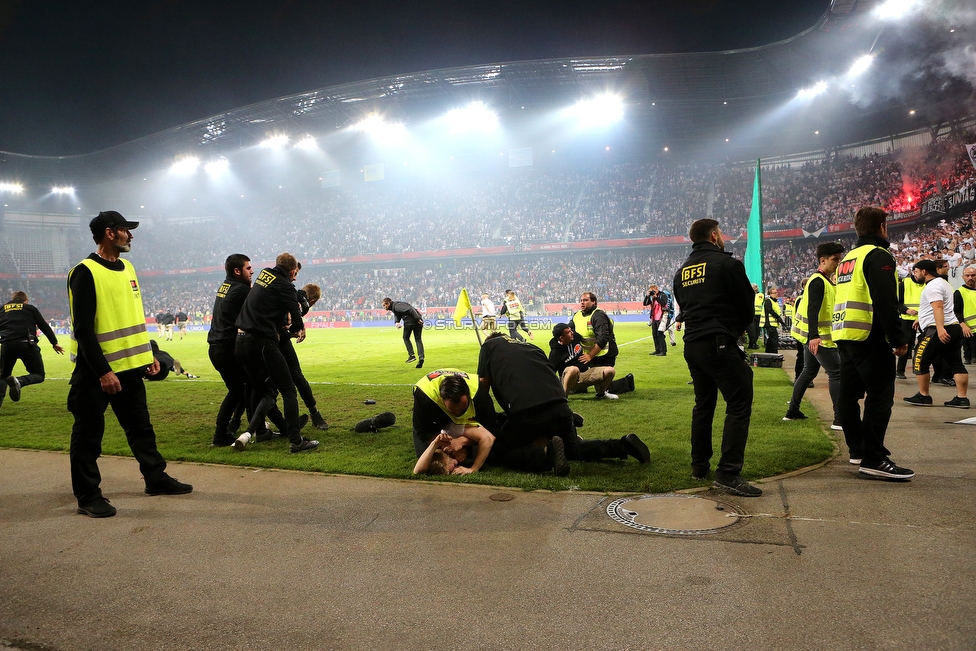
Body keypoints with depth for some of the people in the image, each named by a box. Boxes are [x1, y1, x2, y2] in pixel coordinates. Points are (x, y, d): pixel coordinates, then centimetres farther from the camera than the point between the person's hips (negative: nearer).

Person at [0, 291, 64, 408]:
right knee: (39, 375, 7)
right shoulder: (30, 308, 17)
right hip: (26, 344, -2)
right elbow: (45, 326, 14)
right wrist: (55, 343, 18)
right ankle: (19, 381, -25)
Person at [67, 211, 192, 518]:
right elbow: (83, 328, -17)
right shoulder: (86, 272, -14)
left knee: (141, 427, 16)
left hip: (130, 366, 8)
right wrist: (103, 371, -21)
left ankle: (155, 477, 27)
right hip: (97, 372, -8)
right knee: (89, 435, 5)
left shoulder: (127, 268, 11)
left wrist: (149, 354, 15)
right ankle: (88, 496, 14)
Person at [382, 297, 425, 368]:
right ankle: (421, 357, -3)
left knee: (406, 338, 8)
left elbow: (410, 309, -19)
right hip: (418, 321, 9)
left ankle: (412, 355, 3)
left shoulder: (396, 306, -10)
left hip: (409, 321, -9)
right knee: (418, 339, 6)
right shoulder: (394, 307, 22)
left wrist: (417, 318, -23)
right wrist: (397, 322, -5)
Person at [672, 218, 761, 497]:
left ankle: (700, 466, 24)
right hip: (720, 345, -8)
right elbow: (747, 307, -1)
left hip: (692, 345, 8)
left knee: (703, 405, 18)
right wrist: (738, 328, 18)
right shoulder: (727, 264, -6)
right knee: (739, 406, -5)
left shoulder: (682, 272, 14)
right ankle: (728, 473, -11)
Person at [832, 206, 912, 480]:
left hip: (844, 335, 9)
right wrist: (898, 339, -15)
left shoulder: (847, 259, 19)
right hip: (870, 338, -9)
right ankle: (874, 459, -9)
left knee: (848, 394, 11)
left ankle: (858, 450, 21)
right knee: (879, 397, -7)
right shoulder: (878, 256, -8)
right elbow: (886, 303, -19)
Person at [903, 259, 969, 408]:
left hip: (938, 330, -10)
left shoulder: (933, 286, -11)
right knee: (956, 364, 7)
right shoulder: (943, 282, 22)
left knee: (919, 361, -2)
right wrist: (921, 319, 46)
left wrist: (940, 329, -35)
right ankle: (962, 399, 6)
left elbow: (938, 307, -25)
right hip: (953, 327, 10)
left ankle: (923, 397, 2)